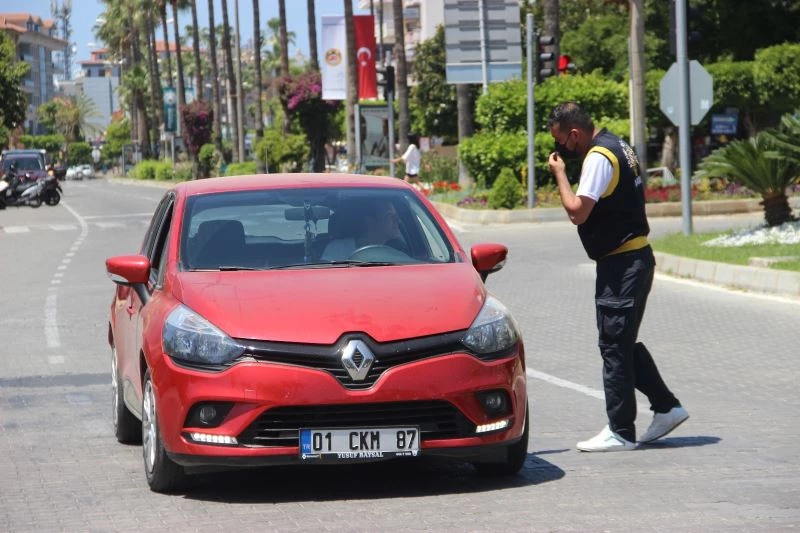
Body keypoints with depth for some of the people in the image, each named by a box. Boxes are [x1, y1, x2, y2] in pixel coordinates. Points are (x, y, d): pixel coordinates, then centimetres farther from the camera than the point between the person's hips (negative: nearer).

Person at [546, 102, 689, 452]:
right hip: (634, 258, 10)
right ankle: (666, 407, 20)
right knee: (624, 343, 17)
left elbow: (577, 211, -25)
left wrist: (559, 173, -14)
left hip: (621, 265, -10)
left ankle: (620, 432, 0)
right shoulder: (616, 146, 14)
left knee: (615, 346, -4)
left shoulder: (599, 157, -18)